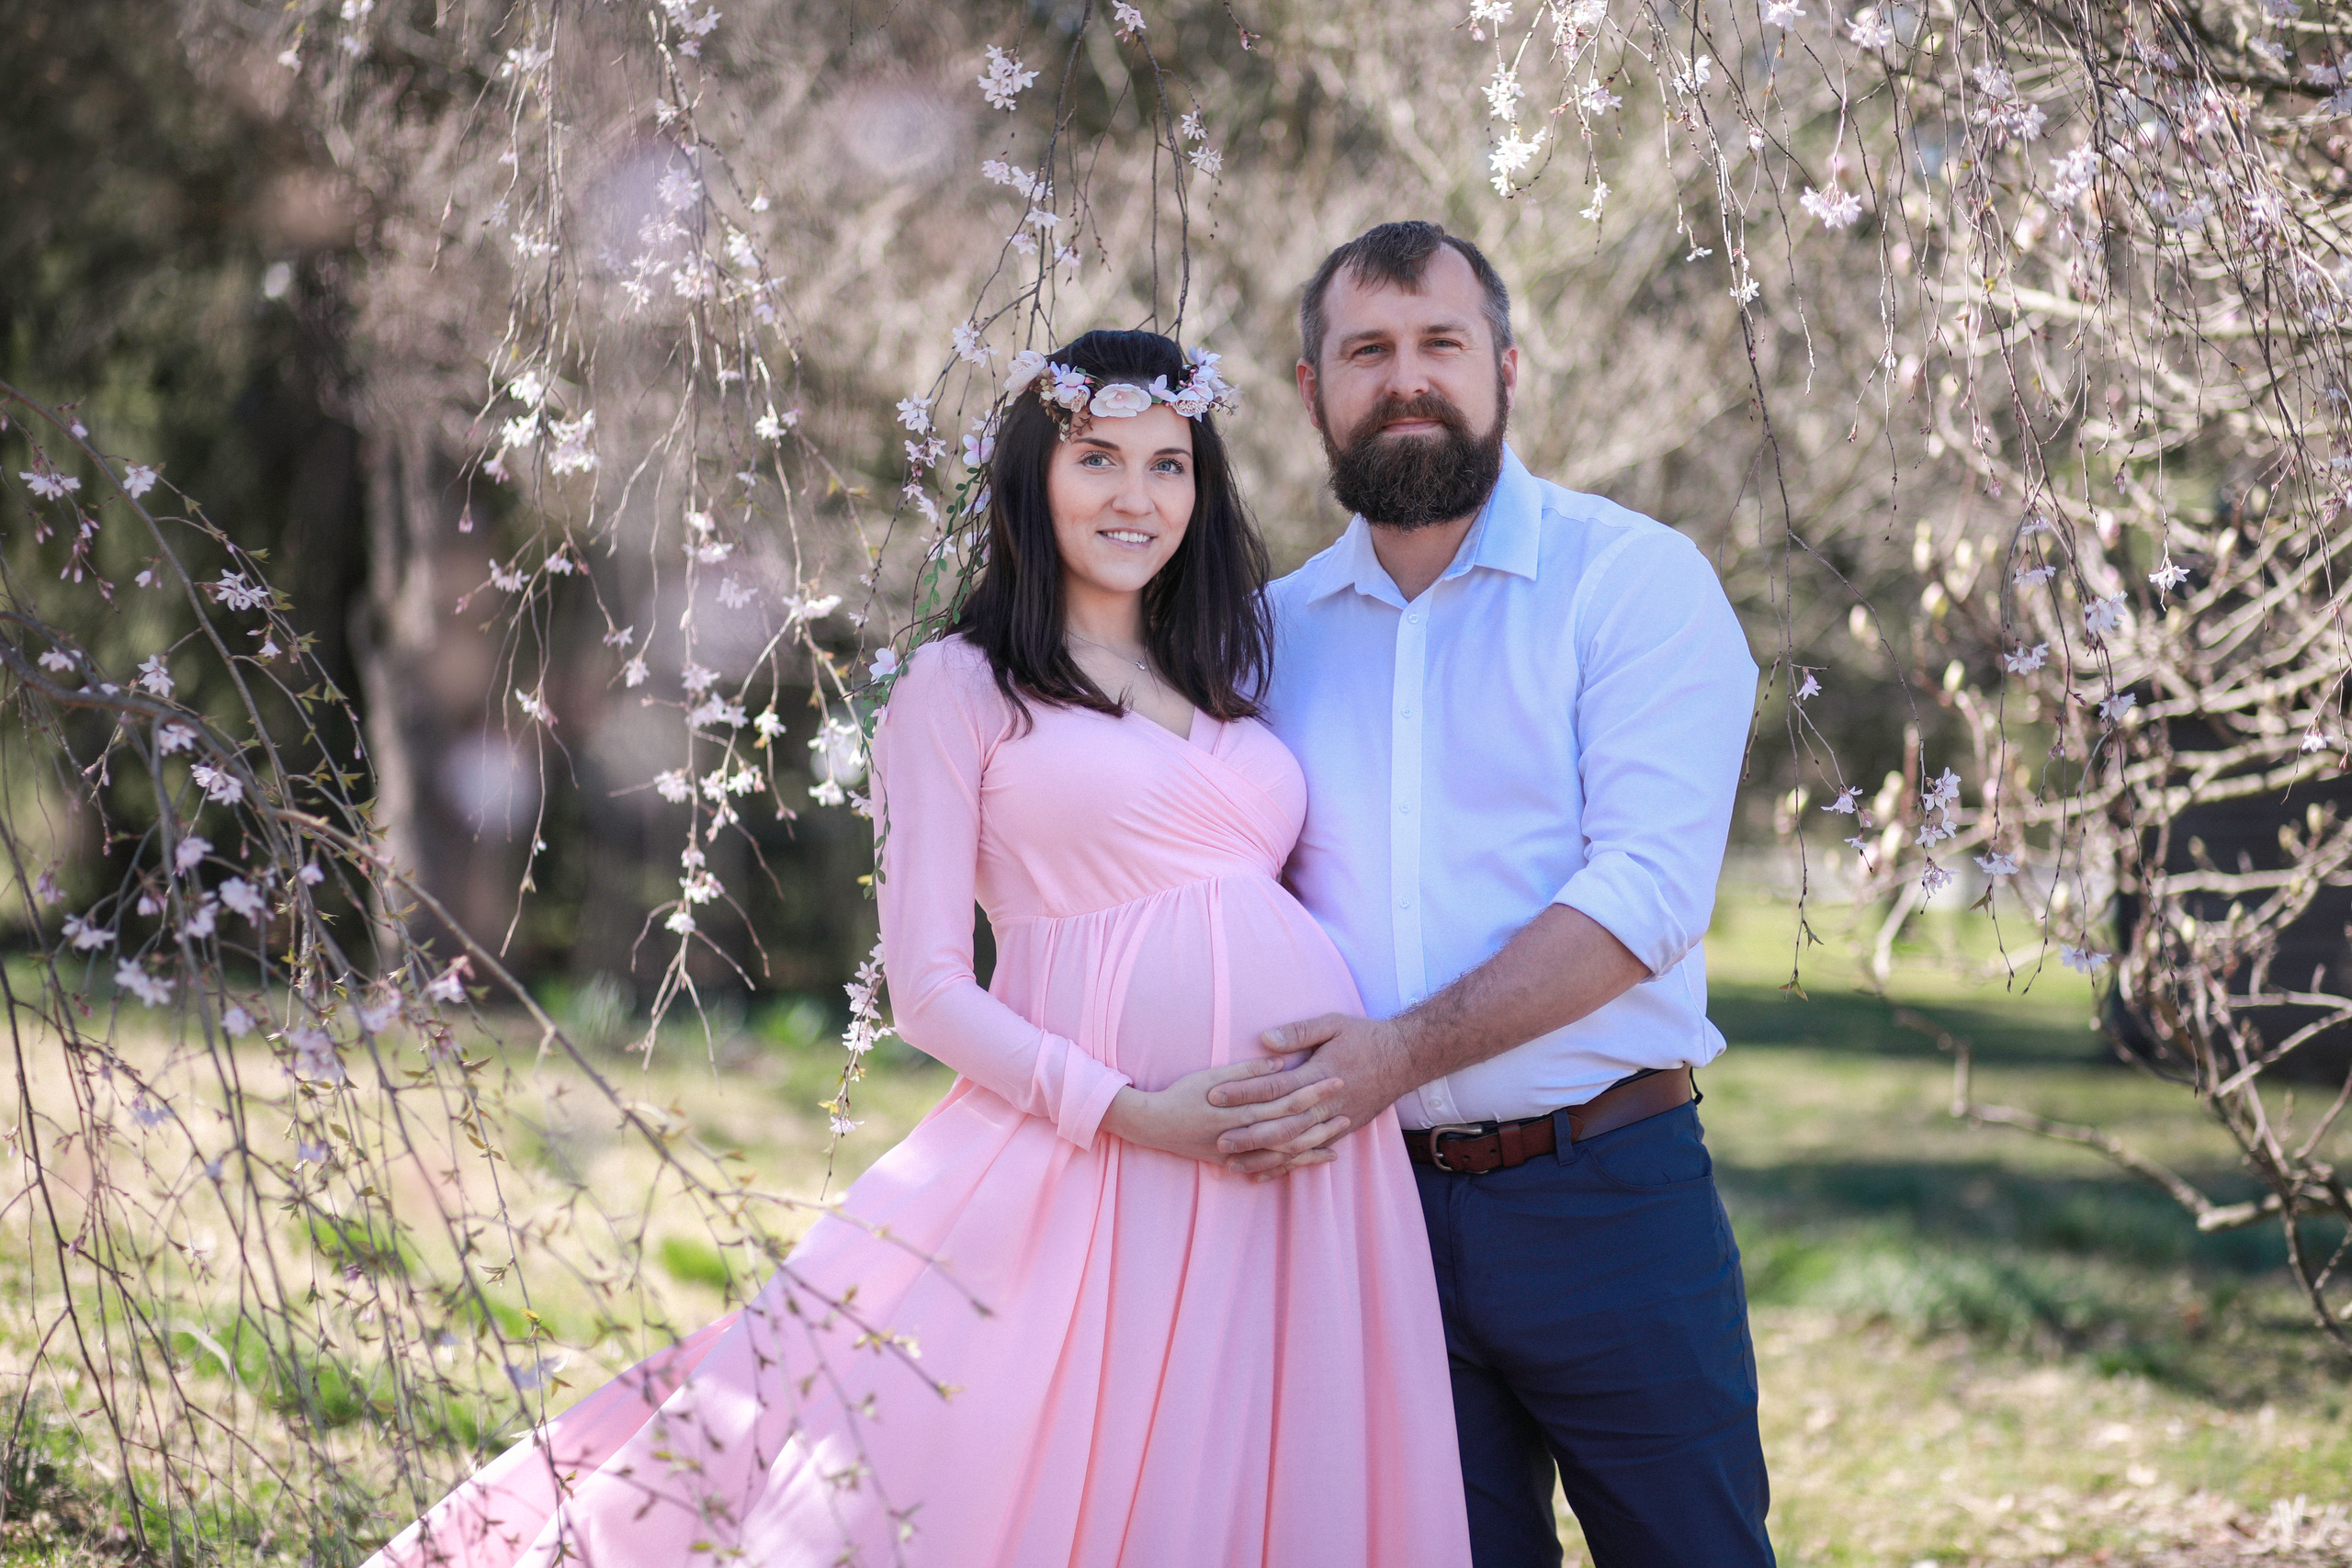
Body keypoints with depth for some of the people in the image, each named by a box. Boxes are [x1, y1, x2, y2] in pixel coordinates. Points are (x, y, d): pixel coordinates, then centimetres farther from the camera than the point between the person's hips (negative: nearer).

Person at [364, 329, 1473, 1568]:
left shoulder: (1231, 680, 19)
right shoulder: (961, 687, 3)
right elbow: (928, 989, -4)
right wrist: (1125, 1111, -16)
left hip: (1316, 1149, 6)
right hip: (1093, 1149, -5)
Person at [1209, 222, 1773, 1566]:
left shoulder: (1634, 578, -4)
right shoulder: (1275, 631, 11)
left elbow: (1647, 893, -15)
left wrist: (1406, 1050, -22)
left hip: (1605, 1195, -4)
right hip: (1375, 1195, 4)